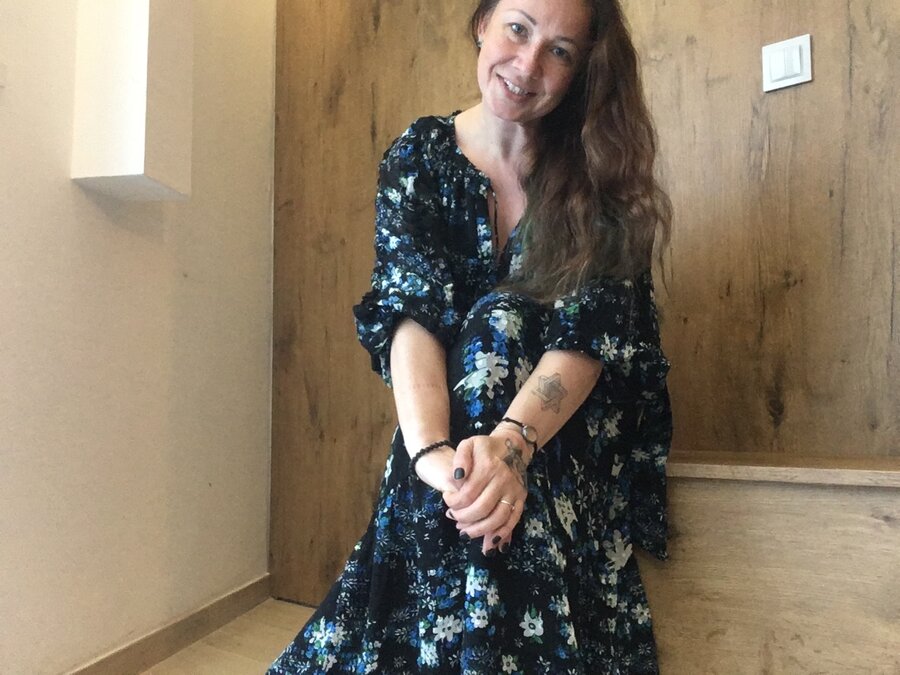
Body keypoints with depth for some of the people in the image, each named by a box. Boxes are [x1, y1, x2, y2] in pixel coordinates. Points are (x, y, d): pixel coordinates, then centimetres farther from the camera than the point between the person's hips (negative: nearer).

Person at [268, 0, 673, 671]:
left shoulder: (597, 169, -7)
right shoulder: (421, 154, -5)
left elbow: (586, 335, -19)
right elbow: (411, 312, -18)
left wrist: (509, 441, -38)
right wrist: (430, 451, -36)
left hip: (569, 436, 0)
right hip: (451, 429, 0)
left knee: (498, 321, -28)